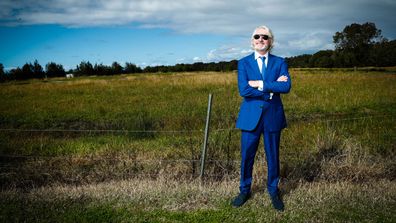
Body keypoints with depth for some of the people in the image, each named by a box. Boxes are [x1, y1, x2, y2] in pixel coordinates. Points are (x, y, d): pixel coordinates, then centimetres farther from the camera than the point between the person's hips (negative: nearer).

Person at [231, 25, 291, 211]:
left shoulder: (279, 62, 3)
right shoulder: (243, 63, 1)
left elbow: (286, 87, -14)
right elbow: (243, 90, -14)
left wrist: (260, 84, -19)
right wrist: (272, 88, -16)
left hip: (273, 116, 1)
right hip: (250, 116, 0)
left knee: (273, 156, 11)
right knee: (247, 156, 8)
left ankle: (273, 191, 30)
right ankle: (244, 190, 28)